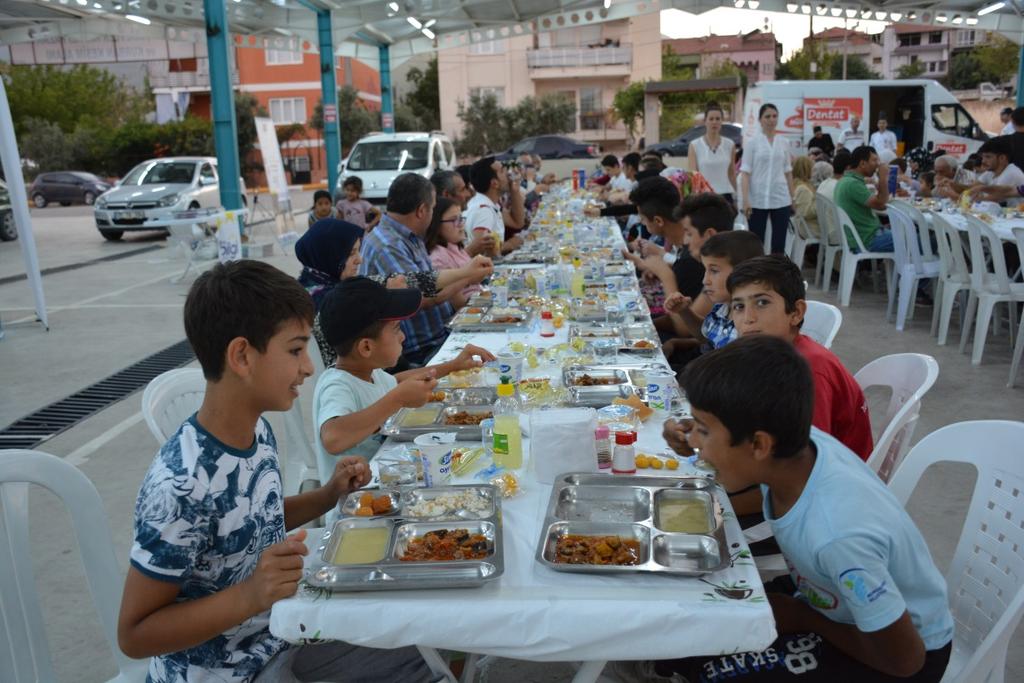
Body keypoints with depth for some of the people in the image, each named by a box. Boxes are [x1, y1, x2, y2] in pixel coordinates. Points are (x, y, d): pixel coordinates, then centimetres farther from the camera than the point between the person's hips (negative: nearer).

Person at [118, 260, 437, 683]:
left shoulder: (259, 432, -7)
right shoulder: (179, 486, -31)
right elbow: (134, 635, -22)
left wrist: (328, 496, -5)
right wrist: (250, 595, -34)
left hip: (275, 635, 7)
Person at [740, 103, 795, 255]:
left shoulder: (783, 142, 9)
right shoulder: (753, 142, -1)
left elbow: (788, 172, 14)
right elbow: (745, 173, -6)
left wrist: (792, 197, 11)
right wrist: (745, 200, -15)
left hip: (781, 199, 3)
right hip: (758, 200, -3)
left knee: (779, 243, 5)